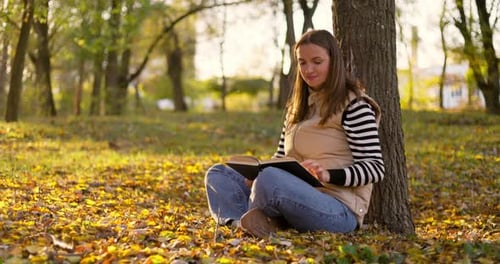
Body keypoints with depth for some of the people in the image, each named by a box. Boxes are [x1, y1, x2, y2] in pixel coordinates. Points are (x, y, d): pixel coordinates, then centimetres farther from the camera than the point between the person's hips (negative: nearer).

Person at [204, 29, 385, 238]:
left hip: (340, 210, -9)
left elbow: (375, 168, -9)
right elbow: (281, 158, 22)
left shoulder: (354, 106, -3)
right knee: (217, 174, 3)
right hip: (296, 198, 9)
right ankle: (245, 224, -28)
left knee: (270, 180, -37)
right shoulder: (298, 105, 20)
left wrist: (330, 175, -25)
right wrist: (256, 170, -1)